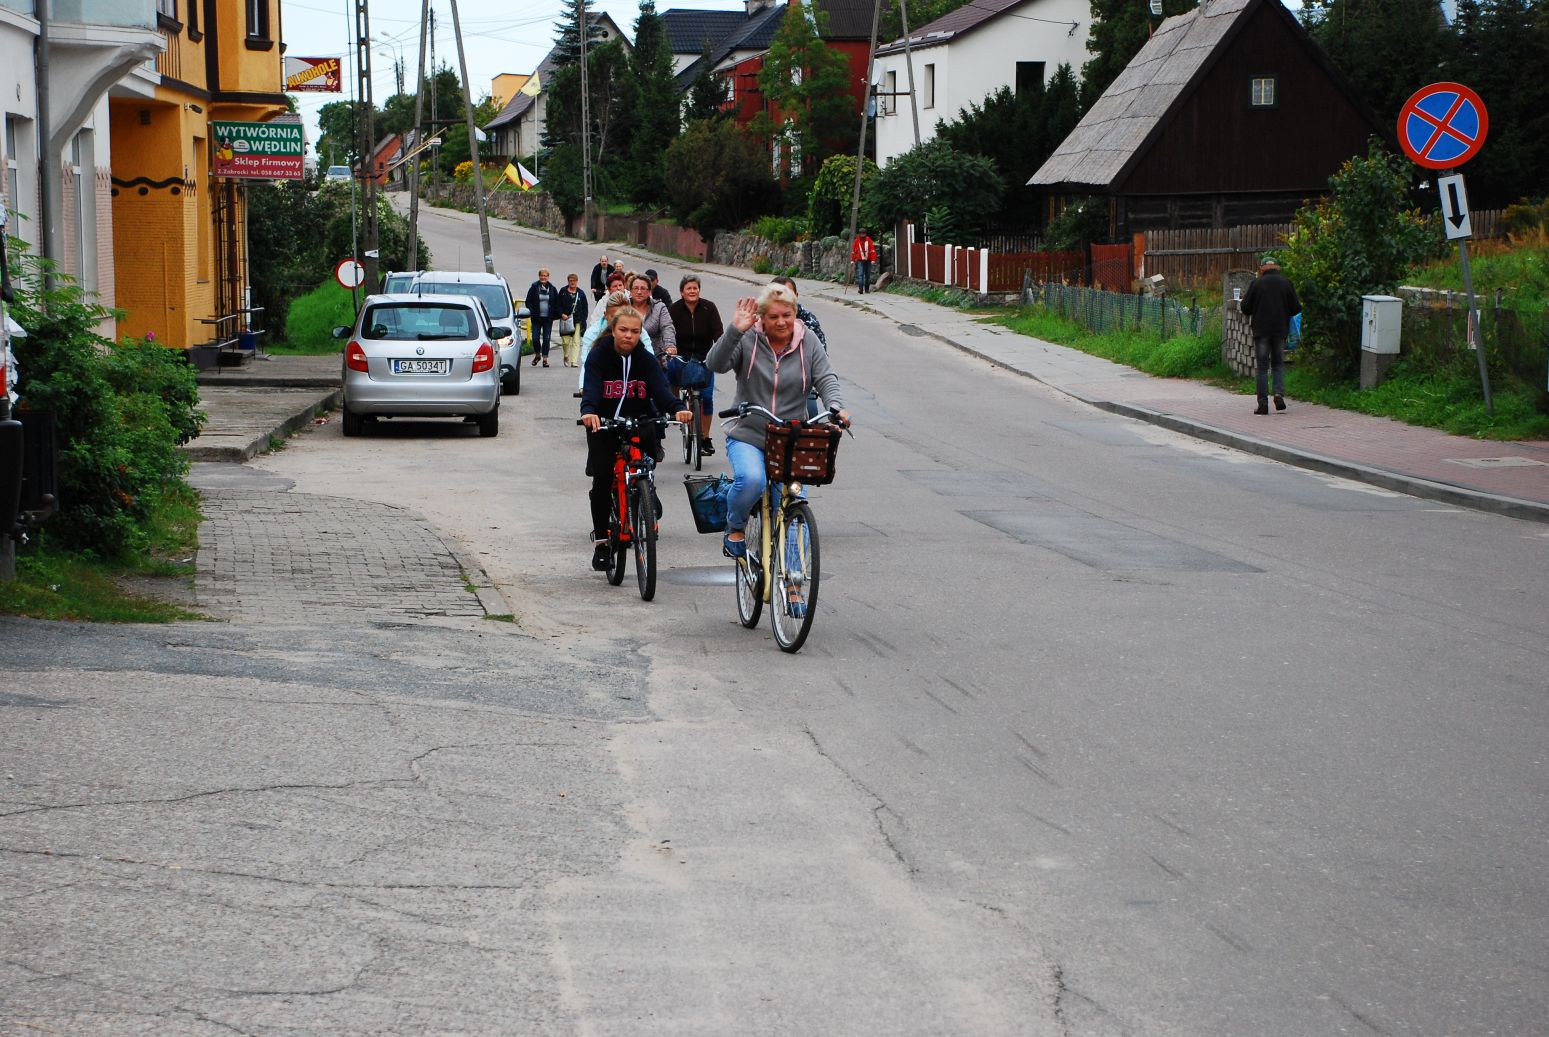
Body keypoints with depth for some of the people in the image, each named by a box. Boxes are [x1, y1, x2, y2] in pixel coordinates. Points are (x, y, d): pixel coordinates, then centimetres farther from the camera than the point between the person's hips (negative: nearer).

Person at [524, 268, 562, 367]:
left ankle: (545, 358, 6)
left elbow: (557, 303, 10)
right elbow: (529, 302, 3)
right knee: (535, 338, -2)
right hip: (536, 318, -1)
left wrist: (555, 315, -2)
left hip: (548, 318, 1)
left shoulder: (552, 289, 5)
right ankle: (537, 354, 22)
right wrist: (531, 313, -10)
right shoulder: (534, 288, 1)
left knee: (546, 338, 0)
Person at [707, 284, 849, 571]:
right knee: (751, 479, -33)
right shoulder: (748, 341, -3)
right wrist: (734, 331, -30)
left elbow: (826, 379, -2)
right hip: (747, 436, -2)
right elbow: (717, 364, -16)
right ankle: (735, 528, -2)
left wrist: (836, 407, -23)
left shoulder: (808, 345, 4)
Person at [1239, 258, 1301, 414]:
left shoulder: (1257, 283, -5)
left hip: (1261, 331, -2)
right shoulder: (1286, 282, 1)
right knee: (1278, 363, 15)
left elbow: (1245, 309, -3)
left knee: (1262, 367, 3)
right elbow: (1296, 308, 3)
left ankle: (1263, 403, -2)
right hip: (1281, 331, 2)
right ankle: (1279, 393, -7)